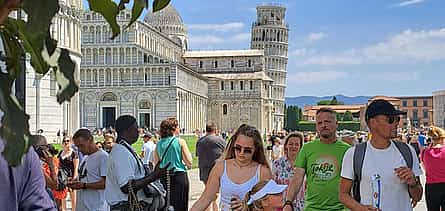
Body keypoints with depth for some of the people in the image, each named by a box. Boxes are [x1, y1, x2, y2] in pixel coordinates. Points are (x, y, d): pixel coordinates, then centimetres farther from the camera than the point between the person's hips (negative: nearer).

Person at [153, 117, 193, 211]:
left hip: (164, 178, 4)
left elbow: (157, 163, 8)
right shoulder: (180, 141, -6)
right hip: (179, 176, -4)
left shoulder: (159, 144, 5)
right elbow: (189, 162, -6)